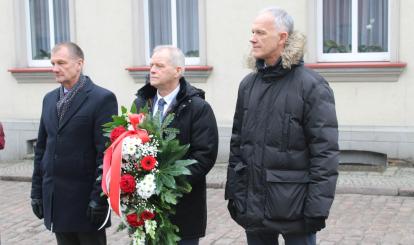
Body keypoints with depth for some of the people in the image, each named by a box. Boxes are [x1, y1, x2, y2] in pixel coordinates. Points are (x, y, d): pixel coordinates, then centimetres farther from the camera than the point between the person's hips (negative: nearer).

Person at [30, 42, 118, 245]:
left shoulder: (102, 98, -9)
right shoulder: (49, 99, 12)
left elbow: (106, 152, -13)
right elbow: (41, 148, 15)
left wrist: (98, 198, -16)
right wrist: (37, 190, 11)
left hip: (85, 200, -6)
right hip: (54, 199, 6)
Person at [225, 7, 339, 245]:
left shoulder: (312, 86, -10)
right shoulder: (248, 84, 8)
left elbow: (325, 153, -13)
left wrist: (317, 209, -16)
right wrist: (233, 192, 10)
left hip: (293, 207, -5)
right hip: (252, 205, 5)